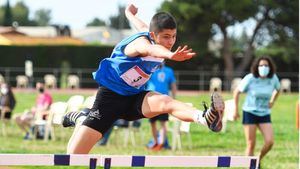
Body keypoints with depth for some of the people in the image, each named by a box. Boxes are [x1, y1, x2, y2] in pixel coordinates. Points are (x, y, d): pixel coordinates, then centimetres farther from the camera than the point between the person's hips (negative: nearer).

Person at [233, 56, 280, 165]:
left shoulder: (273, 78, -8)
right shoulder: (250, 78, -16)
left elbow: (278, 88, 17)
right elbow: (237, 92, -3)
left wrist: (272, 101, 8)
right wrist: (236, 110, -1)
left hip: (265, 115, 3)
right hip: (250, 113, -3)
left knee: (270, 142, -13)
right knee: (251, 144, -5)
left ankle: (258, 159, 15)